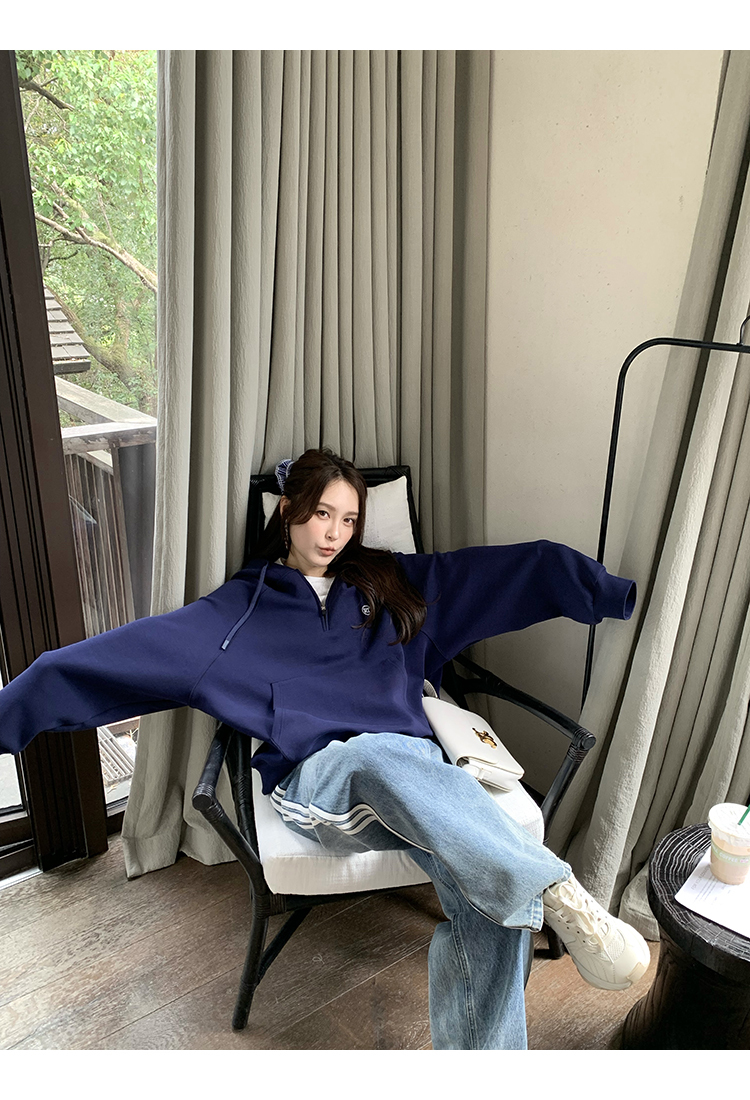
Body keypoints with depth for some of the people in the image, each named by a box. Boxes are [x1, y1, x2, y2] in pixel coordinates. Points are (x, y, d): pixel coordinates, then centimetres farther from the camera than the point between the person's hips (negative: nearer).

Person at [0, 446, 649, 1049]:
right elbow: (131, 652, 6)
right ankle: (559, 895, -41)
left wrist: (616, 590, 12)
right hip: (317, 776, -3)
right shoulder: (241, 607, 16)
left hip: (414, 772, 3)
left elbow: (520, 567, 18)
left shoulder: (390, 582, 21)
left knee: (491, 899, -28)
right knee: (390, 754, -40)